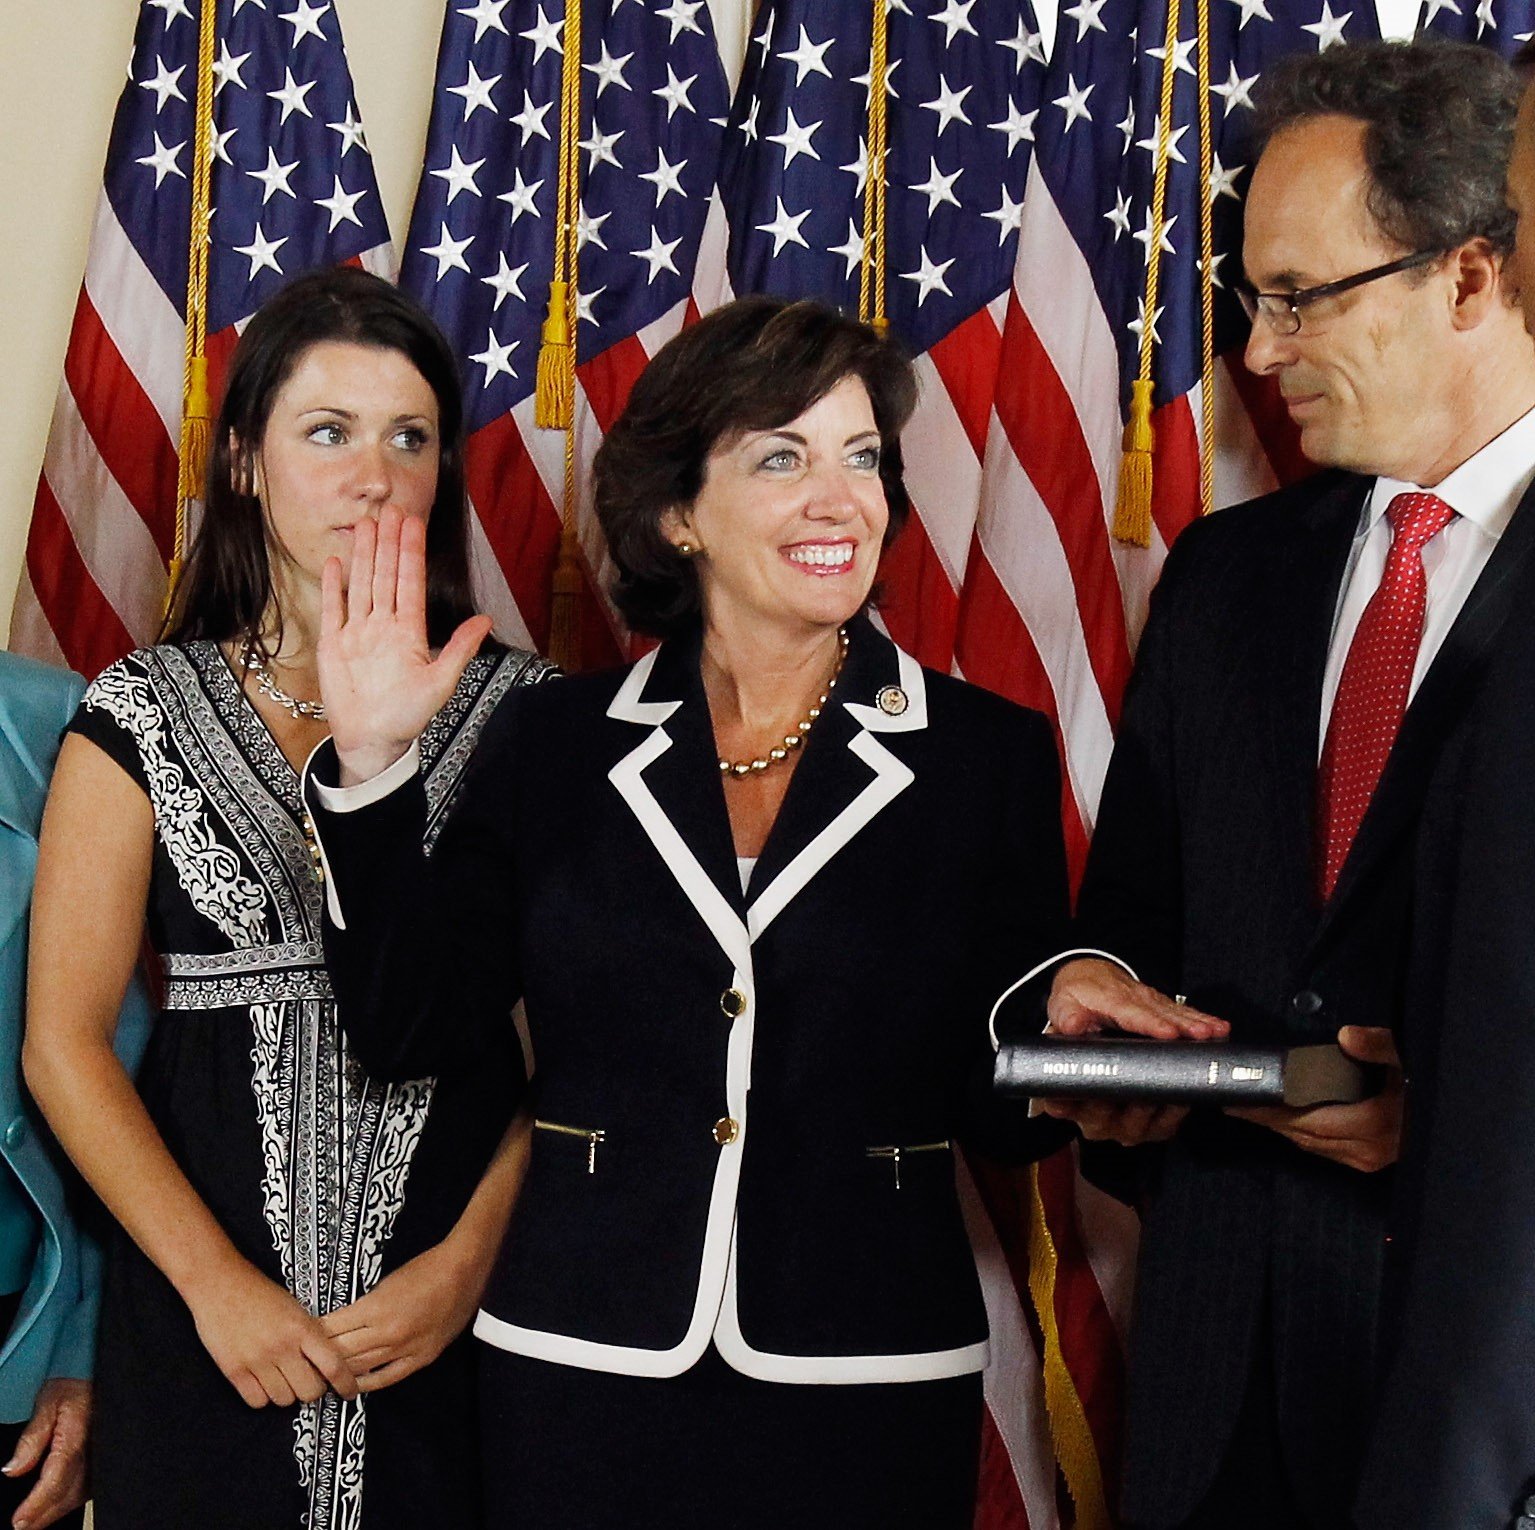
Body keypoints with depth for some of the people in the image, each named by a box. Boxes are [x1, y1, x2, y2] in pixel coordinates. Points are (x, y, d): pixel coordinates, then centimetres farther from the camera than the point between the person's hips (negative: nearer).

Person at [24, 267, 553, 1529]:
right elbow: (64, 1040, -2)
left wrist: (472, 1258, -12)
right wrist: (219, 1282, -9)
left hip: (459, 1319, 0)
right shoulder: (143, 713, 2)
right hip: (208, 1323, 0)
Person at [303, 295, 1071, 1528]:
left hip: (868, 1384, 0)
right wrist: (371, 767, -9)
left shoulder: (990, 754, -1)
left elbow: (1005, 1107, 0)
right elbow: (414, 1031, -2)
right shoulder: (550, 745, 2)